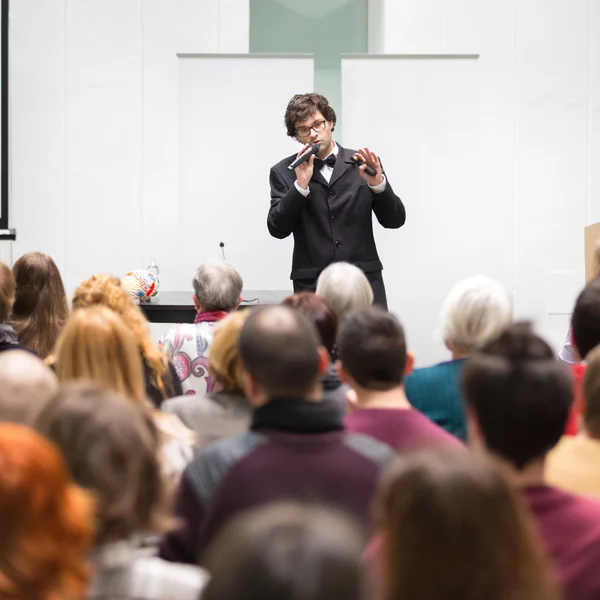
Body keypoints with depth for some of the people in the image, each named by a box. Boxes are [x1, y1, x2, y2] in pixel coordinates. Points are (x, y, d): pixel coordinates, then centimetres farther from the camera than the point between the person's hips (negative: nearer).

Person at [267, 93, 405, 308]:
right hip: (312, 285, 0)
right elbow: (277, 229, -4)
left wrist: (378, 183, -13)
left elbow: (394, 220, 4)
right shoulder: (284, 172, 6)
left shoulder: (362, 164, 8)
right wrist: (301, 185, -15)